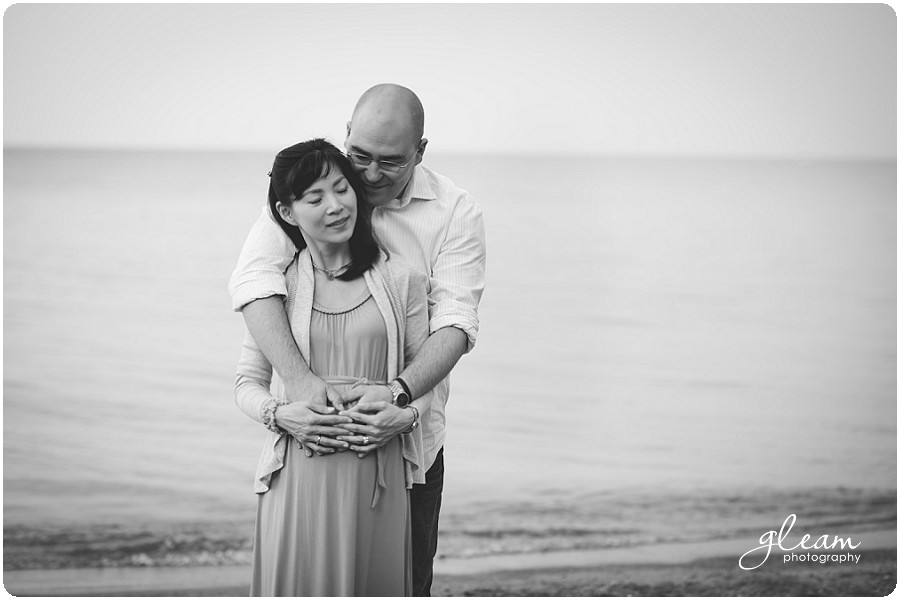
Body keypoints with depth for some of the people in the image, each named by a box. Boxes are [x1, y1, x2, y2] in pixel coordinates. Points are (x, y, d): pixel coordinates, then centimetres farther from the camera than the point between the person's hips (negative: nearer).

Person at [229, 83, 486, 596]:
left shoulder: (455, 212, -5)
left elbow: (455, 321, -15)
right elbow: (254, 277, -19)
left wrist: (401, 392, -33)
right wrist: (299, 378, -33)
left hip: (408, 437, 0)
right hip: (317, 435, 0)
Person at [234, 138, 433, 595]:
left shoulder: (400, 280, 7)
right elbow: (248, 382, 9)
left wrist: (404, 414, -11)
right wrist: (281, 414, -11)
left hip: (379, 475, 1)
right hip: (299, 475, 0)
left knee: (375, 584, 3)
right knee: (300, 584, 0)